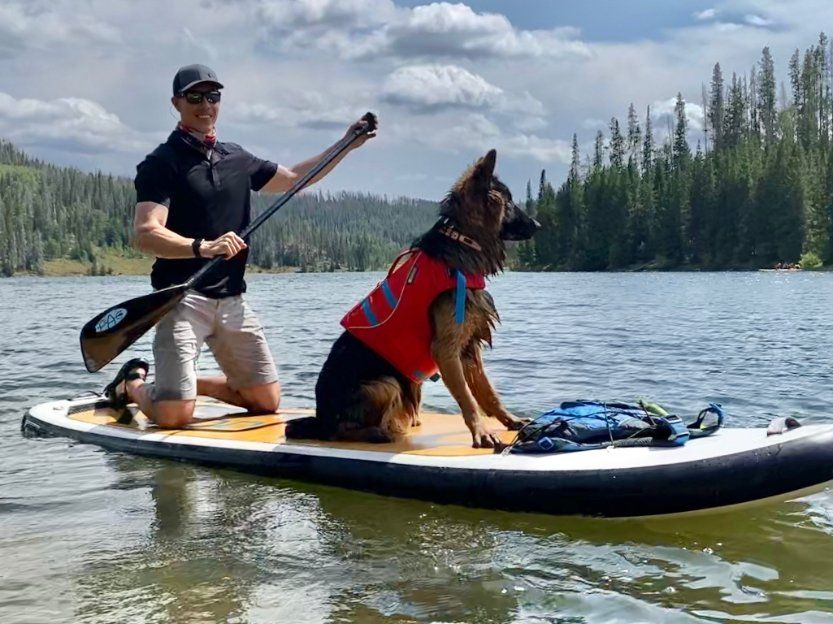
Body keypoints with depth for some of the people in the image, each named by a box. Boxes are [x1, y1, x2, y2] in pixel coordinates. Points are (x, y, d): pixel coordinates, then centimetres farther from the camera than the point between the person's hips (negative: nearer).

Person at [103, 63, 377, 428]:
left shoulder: (237, 159, 14)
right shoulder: (162, 163, -7)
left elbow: (294, 178, 27)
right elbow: (145, 235, -19)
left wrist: (347, 145, 20)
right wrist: (202, 247, -35)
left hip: (232, 300, 6)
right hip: (183, 298, -6)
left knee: (267, 401, 7)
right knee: (174, 416, -15)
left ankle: (196, 383, 30)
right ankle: (132, 383, 18)